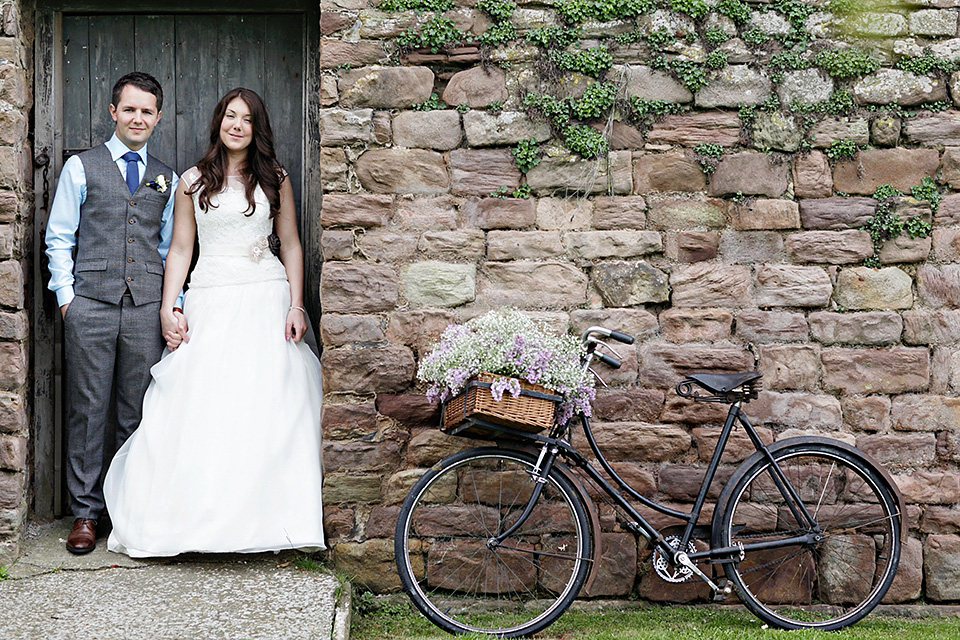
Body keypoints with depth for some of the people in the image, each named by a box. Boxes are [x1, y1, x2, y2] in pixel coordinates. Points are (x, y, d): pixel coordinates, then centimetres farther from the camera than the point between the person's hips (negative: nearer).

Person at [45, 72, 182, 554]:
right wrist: (66, 296, -2)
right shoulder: (81, 167, 8)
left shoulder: (166, 179, 16)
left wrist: (175, 304, 9)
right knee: (87, 410, 0)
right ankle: (85, 511, 9)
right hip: (90, 306, -2)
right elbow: (58, 238, 6)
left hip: (147, 310, 2)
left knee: (139, 414, 4)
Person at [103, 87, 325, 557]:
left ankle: (265, 517, 2)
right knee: (198, 407, -5)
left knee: (266, 407, -4)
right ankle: (195, 515, 3)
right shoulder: (193, 181, 9)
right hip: (210, 302, 1)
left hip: (266, 299, 0)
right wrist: (167, 309, 0)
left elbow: (291, 245, 9)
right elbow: (180, 249, 9)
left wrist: (296, 306, -1)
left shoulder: (275, 178, 9)